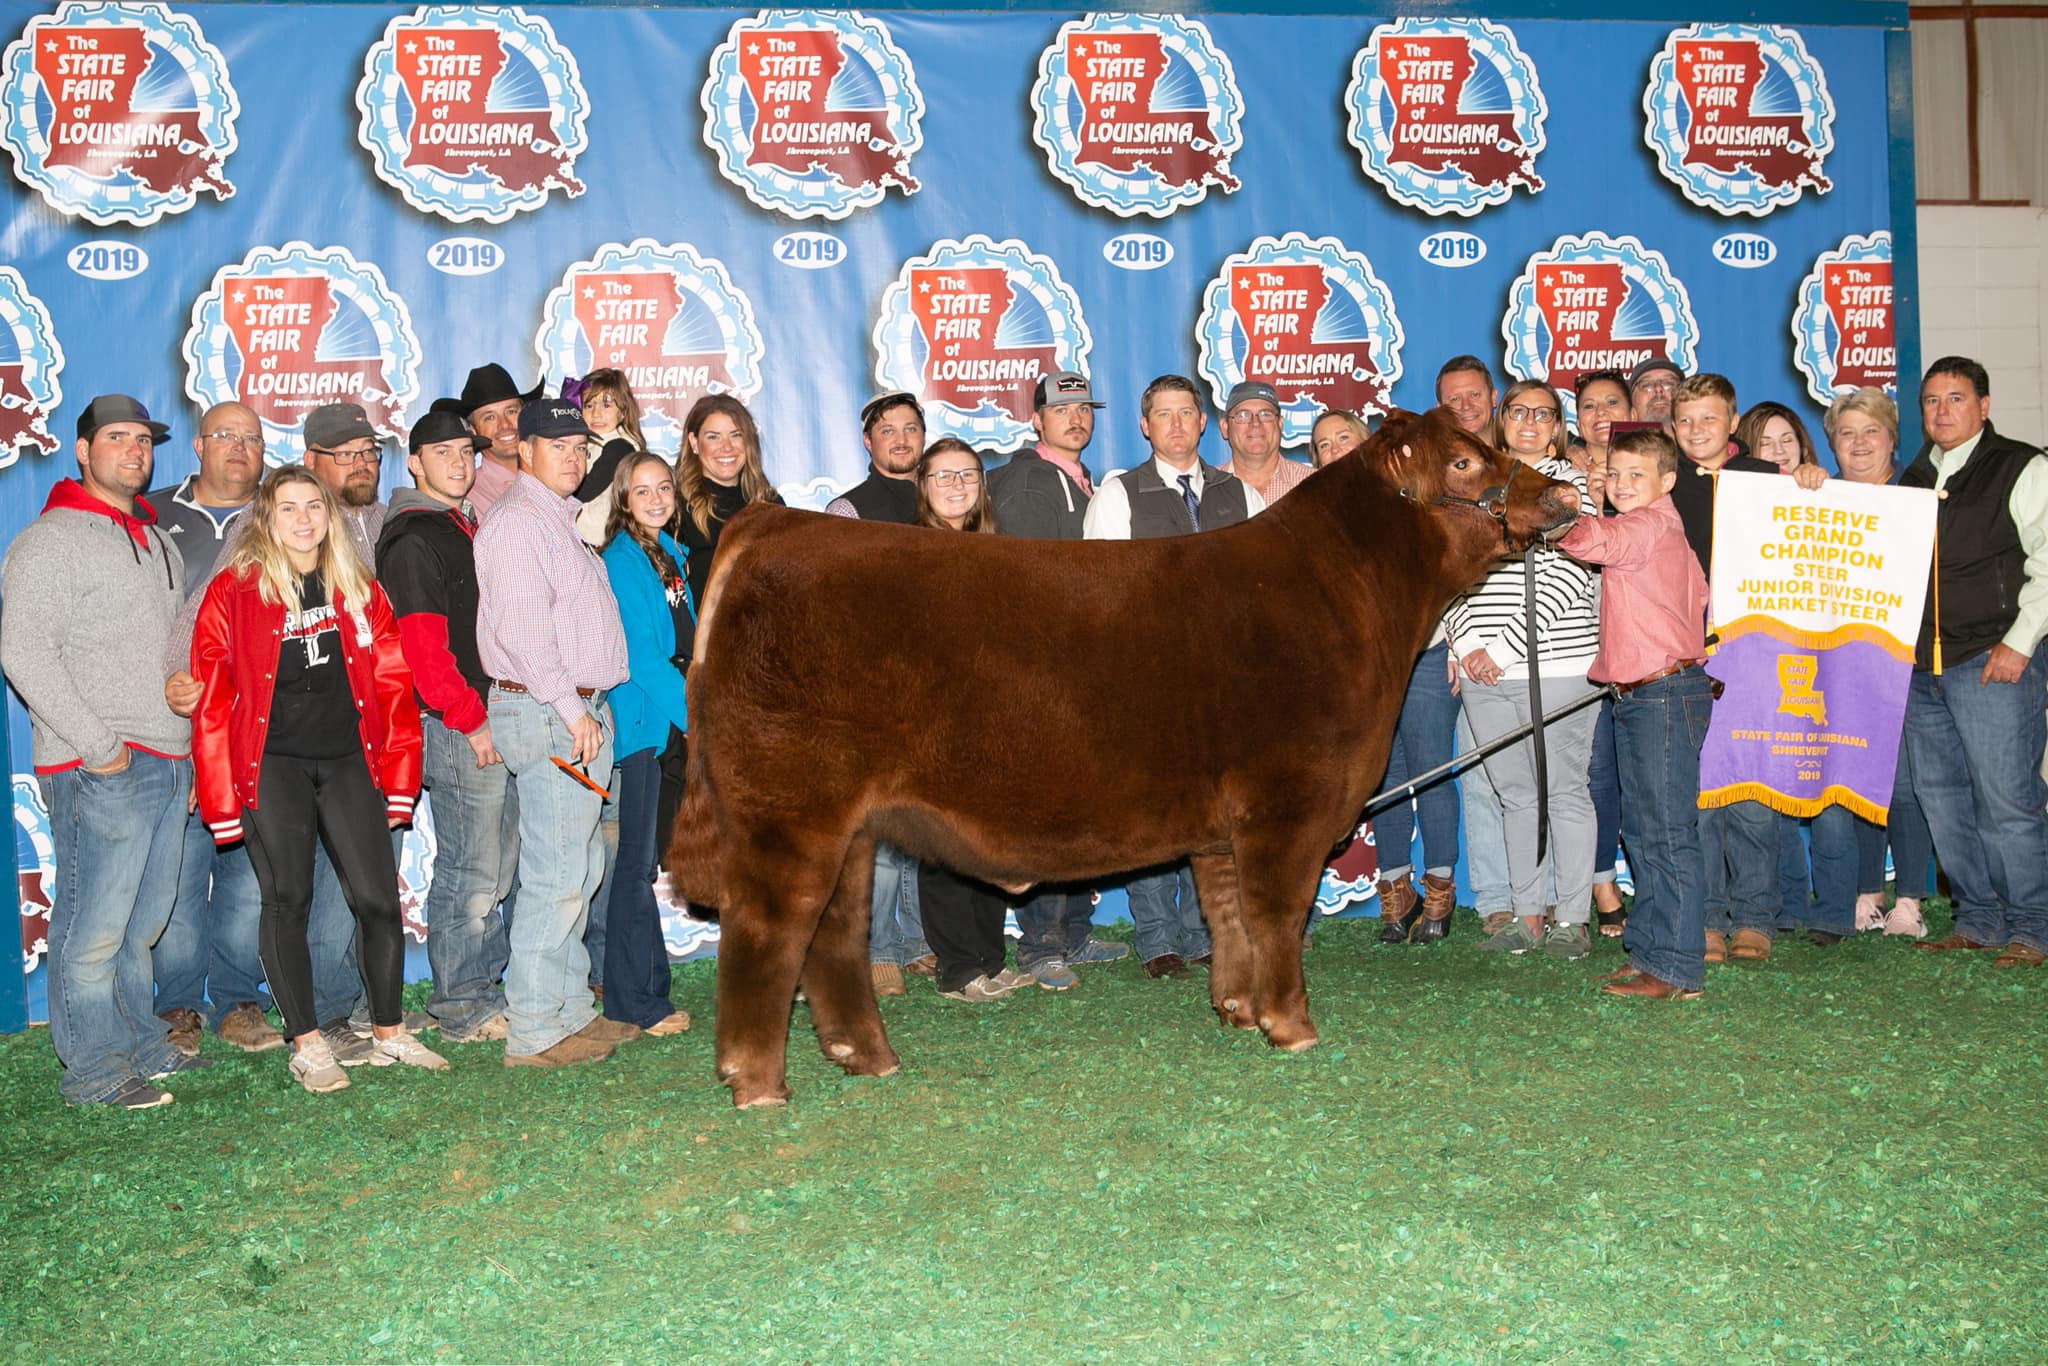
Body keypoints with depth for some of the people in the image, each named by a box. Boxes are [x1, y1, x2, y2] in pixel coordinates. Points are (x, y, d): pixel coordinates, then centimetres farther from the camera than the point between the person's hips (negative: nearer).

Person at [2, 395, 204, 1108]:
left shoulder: (157, 542, 20)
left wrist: (186, 745, 11)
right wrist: (96, 744, -16)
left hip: (169, 762, 7)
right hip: (100, 772, -7)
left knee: (145, 920, 14)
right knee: (97, 924, -4)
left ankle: (140, 1043, 25)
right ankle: (91, 1070, 4)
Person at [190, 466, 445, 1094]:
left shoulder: (359, 590, 10)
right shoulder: (233, 593, -1)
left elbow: (392, 686, 9)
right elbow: (212, 701, -3)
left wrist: (399, 777, 3)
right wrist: (221, 799, -6)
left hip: (347, 759, 3)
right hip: (272, 764, -3)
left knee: (378, 897, 0)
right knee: (288, 901, 1)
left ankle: (390, 1033, 14)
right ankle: (307, 1045, 11)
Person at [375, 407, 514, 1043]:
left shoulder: (467, 529, 19)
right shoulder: (411, 538, -10)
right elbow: (421, 644, -17)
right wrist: (470, 720, -18)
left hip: (490, 719, 9)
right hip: (457, 727, -9)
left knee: (499, 866, 14)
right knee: (470, 871, -5)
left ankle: (482, 987, 24)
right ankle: (459, 1007, 4)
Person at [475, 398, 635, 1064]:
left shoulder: (560, 519, 21)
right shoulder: (517, 521, -10)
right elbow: (521, 628, -19)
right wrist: (570, 707, -19)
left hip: (576, 711, 10)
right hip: (546, 714, -10)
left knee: (578, 870, 14)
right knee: (555, 876, -10)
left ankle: (571, 1009, 21)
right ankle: (533, 1032, -5)